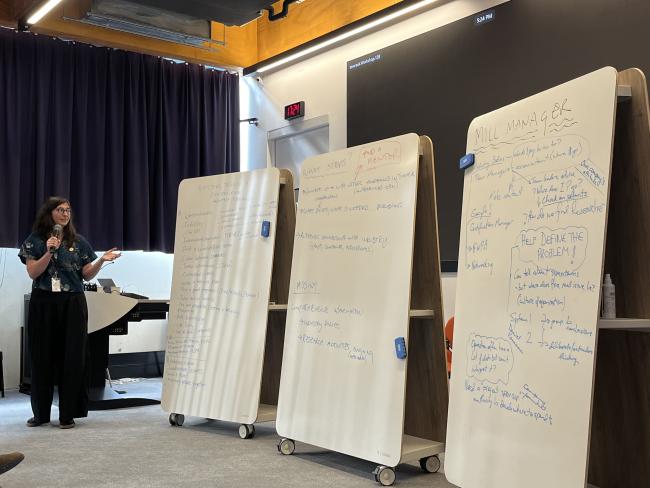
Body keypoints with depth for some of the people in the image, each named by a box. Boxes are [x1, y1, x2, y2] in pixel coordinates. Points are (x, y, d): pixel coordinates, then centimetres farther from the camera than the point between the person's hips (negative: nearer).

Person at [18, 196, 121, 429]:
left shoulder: (78, 241, 8)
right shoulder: (35, 240, 4)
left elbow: (87, 275, 6)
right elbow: (33, 272, -5)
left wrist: (102, 260, -11)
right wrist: (49, 252, -16)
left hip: (73, 304, 1)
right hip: (43, 304, -1)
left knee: (72, 357, -2)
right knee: (42, 357, 4)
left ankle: (68, 414, 6)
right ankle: (40, 413, 17)